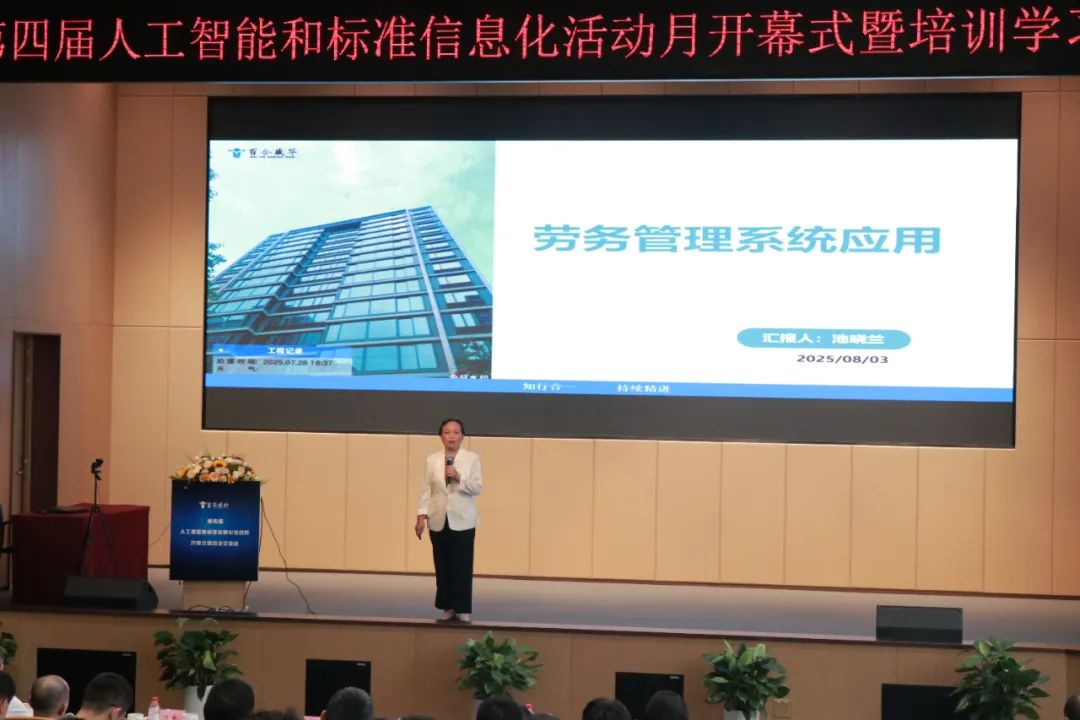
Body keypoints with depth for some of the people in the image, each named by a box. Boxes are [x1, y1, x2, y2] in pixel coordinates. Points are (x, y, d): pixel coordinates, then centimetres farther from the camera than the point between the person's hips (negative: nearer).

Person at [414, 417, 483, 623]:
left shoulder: (472, 459, 1)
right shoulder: (432, 460, 6)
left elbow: (477, 487, -5)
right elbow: (426, 490, 4)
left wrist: (458, 477, -18)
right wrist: (421, 515, -3)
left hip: (462, 521, -2)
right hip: (439, 521, 2)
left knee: (462, 567, -2)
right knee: (442, 567, 5)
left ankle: (463, 610, 4)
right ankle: (448, 608, 13)